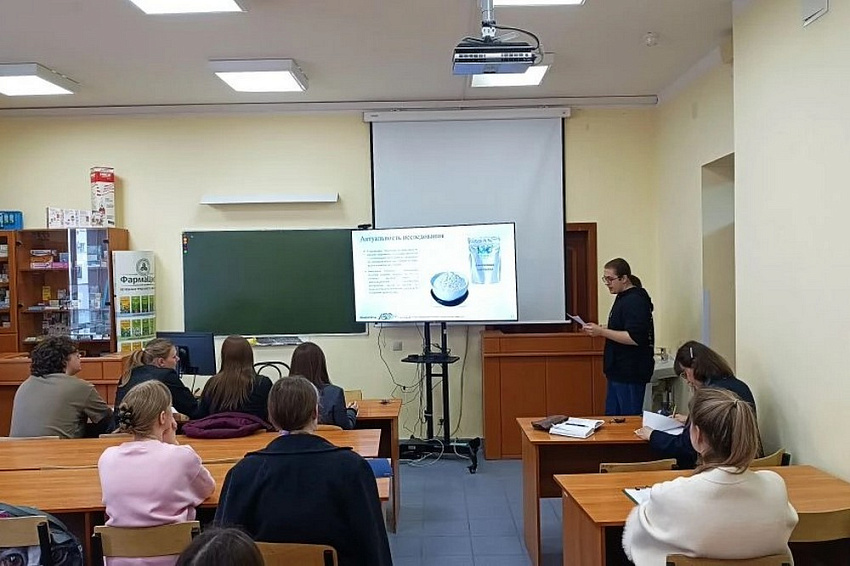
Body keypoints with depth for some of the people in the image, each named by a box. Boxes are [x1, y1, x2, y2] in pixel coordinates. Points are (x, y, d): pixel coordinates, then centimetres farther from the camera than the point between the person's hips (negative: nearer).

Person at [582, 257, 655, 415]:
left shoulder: (635, 301, -17)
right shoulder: (623, 297, 14)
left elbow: (634, 338, -25)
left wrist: (602, 332, -21)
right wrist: (599, 329, 10)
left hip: (631, 374, -10)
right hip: (618, 372, 10)